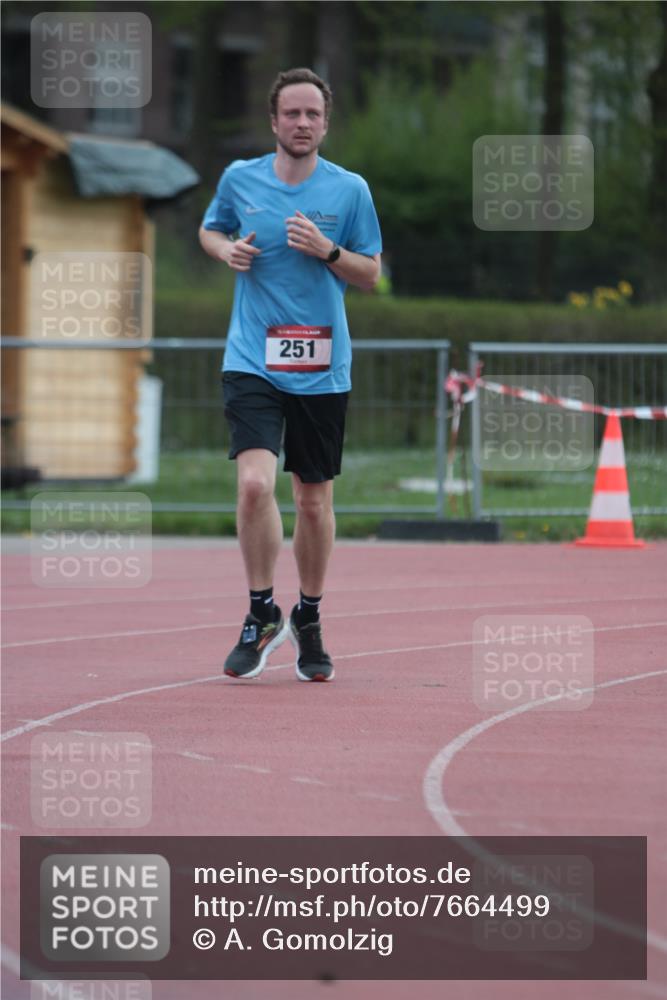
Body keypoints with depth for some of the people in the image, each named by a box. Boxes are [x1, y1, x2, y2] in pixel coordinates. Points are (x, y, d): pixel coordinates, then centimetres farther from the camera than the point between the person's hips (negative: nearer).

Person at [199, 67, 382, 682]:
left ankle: (309, 620, 27)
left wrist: (328, 251, -13)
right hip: (253, 362, -1)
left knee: (314, 499, 8)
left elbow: (371, 275, 6)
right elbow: (210, 229, 21)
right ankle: (262, 615, -2)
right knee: (255, 483, -19)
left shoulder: (350, 190, 1)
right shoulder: (240, 179, 3)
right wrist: (227, 250, -1)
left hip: (322, 369, 1)